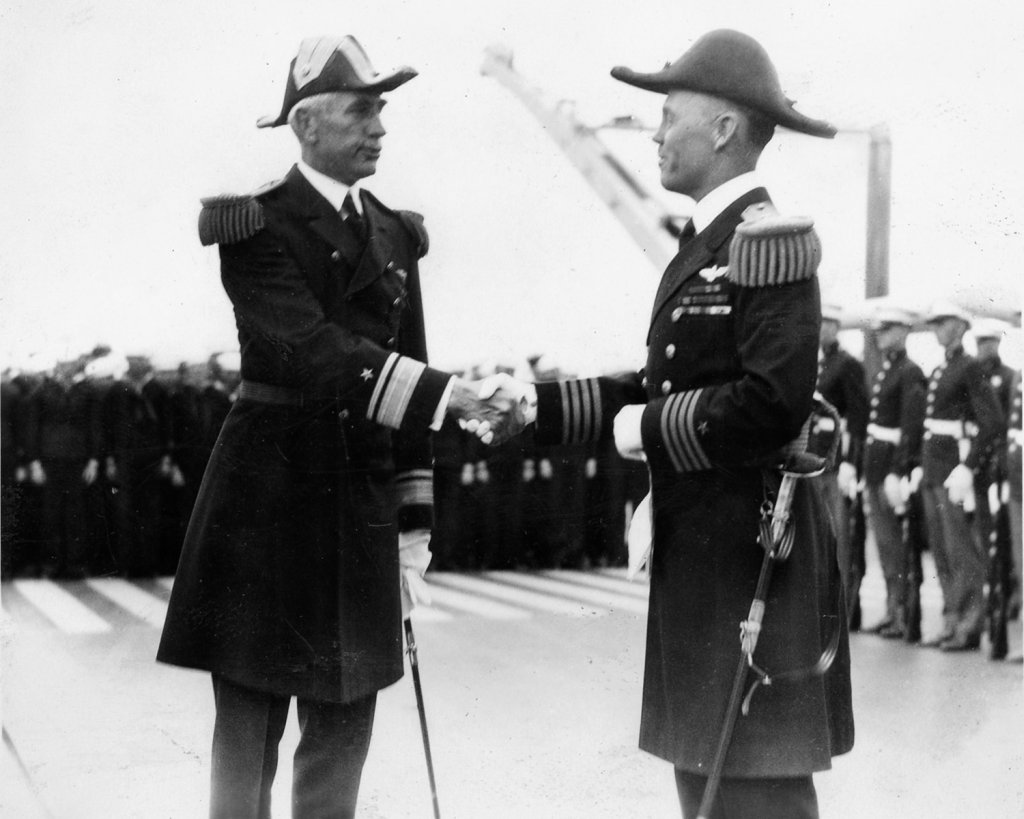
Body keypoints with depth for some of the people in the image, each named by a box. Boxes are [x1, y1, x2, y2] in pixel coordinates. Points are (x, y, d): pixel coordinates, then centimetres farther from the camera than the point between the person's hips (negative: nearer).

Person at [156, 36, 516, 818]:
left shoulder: (394, 233, 11)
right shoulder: (258, 223, -8)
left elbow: (400, 371, 13)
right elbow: (311, 350, -23)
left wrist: (413, 524, 9)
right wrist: (455, 395, -31)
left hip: (362, 498, 6)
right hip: (271, 495, -5)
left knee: (344, 725, 10)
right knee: (249, 727, 3)